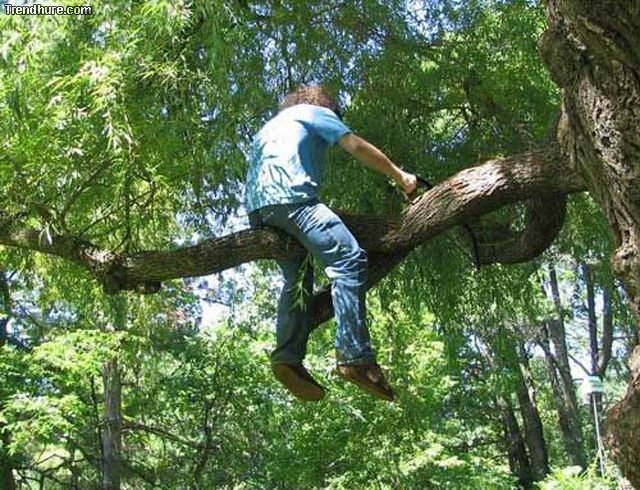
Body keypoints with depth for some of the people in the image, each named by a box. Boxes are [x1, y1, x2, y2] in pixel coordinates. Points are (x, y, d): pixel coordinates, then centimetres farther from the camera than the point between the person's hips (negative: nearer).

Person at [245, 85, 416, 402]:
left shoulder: (269, 126, 40)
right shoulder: (315, 111, 20)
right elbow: (357, 147, 14)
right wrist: (399, 176, 22)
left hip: (256, 206, 8)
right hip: (290, 196, -8)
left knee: (297, 279, 10)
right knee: (348, 260, -17)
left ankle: (287, 356, -11)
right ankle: (355, 356, -32)